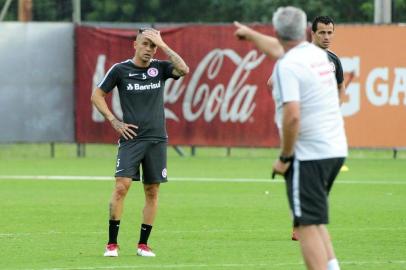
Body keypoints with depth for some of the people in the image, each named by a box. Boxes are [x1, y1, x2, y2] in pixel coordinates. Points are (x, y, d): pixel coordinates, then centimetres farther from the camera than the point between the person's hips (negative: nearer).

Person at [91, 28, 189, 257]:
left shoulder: (160, 68, 5)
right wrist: (115, 122, -2)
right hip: (131, 137, -2)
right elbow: (97, 95, 6)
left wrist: (163, 45, -14)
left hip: (157, 139, 3)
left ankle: (143, 244, 12)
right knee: (122, 186, -14)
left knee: (152, 191, 4)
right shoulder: (120, 70, 0)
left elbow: (184, 69, -14)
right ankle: (112, 243, -8)